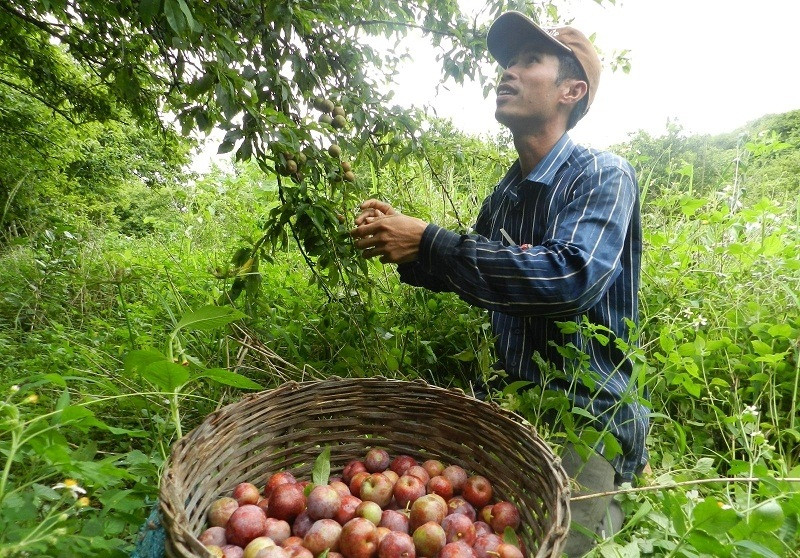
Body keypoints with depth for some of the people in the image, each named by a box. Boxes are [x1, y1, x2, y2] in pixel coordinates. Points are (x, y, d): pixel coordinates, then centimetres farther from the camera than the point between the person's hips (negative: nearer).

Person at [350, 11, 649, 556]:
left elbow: (571, 277, -30)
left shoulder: (603, 175, -13)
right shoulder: (504, 195, 7)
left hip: (587, 416, -6)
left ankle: (621, 511, 12)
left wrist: (429, 242, -27)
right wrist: (403, 246, -2)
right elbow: (481, 279, 16)